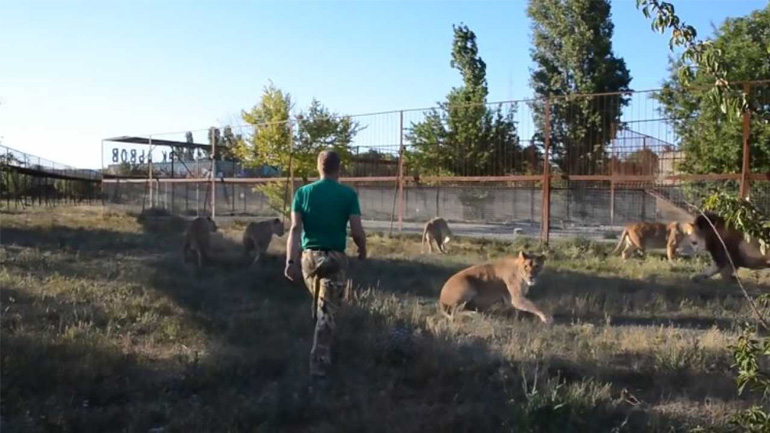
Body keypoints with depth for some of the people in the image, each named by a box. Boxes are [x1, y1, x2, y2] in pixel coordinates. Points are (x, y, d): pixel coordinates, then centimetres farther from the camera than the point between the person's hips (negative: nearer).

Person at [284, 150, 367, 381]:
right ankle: (319, 364, -3)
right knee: (327, 312, 1)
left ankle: (321, 357, 42)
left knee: (319, 305, 25)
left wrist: (290, 261, -12)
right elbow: (357, 231, -9)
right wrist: (363, 250, 10)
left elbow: (295, 229, -8)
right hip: (335, 258, -3)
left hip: (309, 256, 4)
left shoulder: (303, 192, 1)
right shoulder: (348, 194, -6)